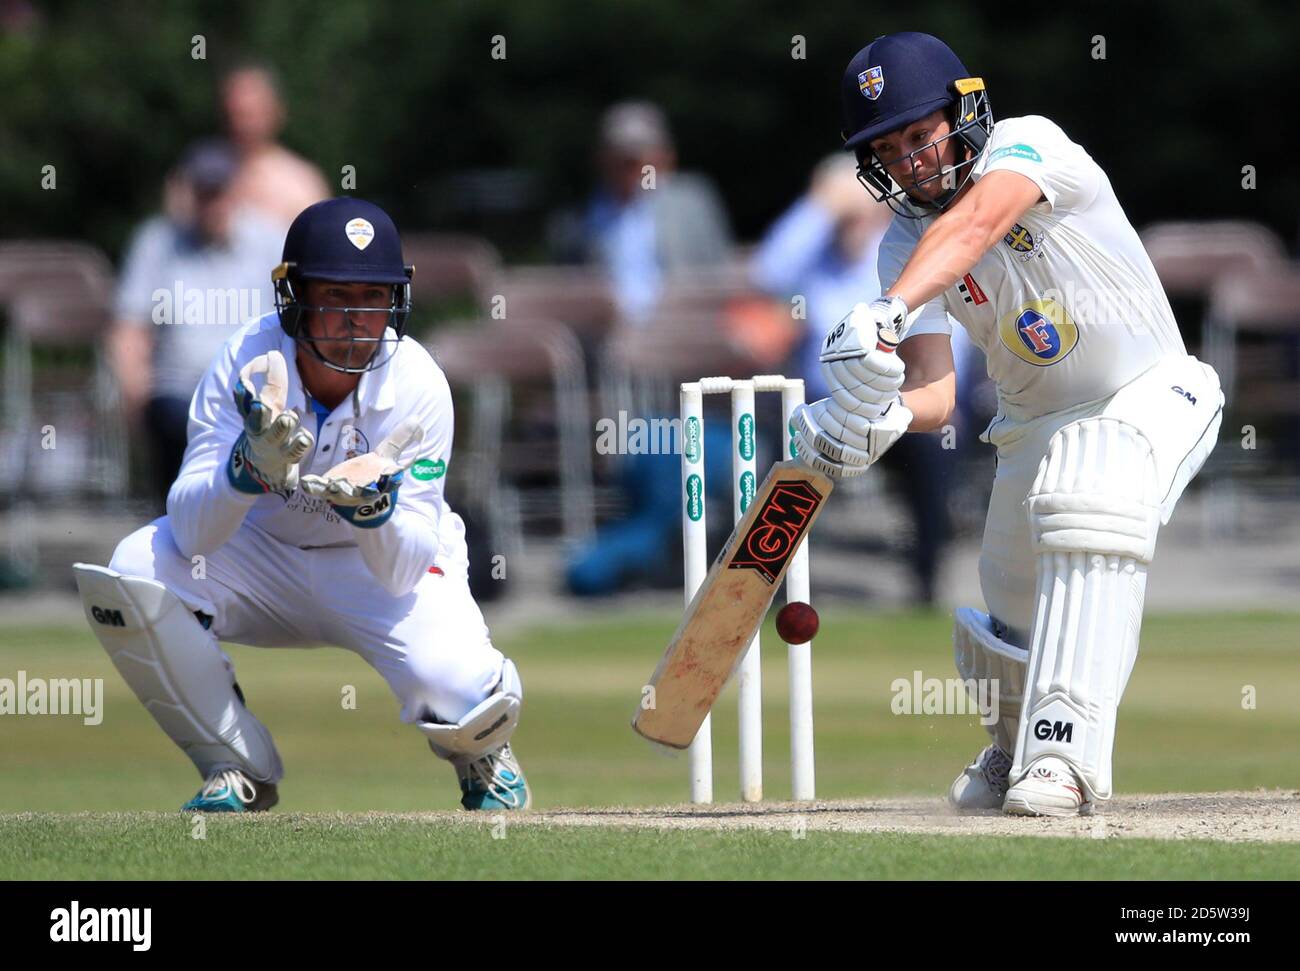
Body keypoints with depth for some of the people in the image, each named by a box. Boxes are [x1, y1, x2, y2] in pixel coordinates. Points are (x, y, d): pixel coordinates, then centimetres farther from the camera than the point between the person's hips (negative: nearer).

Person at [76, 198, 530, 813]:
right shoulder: (246, 362, -22)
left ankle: (482, 760, 10)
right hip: (264, 555, 2)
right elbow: (189, 531, -28)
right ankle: (240, 772, -6)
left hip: (385, 559, -2)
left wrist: (373, 505, -49)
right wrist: (249, 468, -48)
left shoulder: (416, 386, -25)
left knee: (464, 694, -32)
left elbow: (403, 572, -27)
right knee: (133, 573, -27)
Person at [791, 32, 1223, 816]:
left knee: (1089, 497, -35)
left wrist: (887, 312, -61)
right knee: (1016, 622, 7)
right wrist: (885, 413, -43)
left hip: (1151, 394, -6)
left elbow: (974, 225, -44)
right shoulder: (905, 244, -8)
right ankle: (1013, 752, 42)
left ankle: (1064, 752, -40)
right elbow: (936, 391, -19)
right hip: (1037, 423, 6)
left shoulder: (1028, 144, -22)